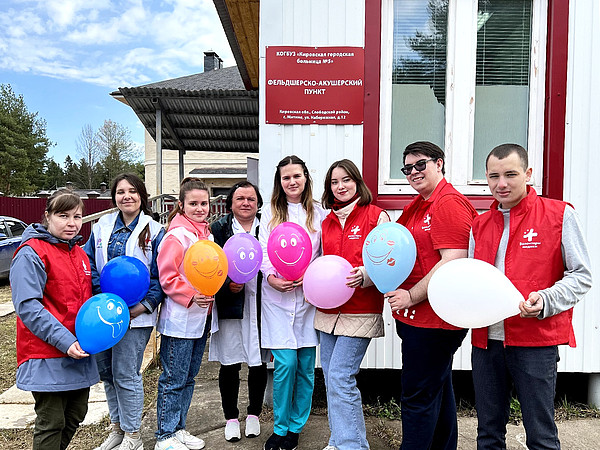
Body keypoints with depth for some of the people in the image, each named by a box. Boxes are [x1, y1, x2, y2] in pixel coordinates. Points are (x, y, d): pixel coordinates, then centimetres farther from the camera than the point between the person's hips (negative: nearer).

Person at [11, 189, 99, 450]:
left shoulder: (79, 252, 11)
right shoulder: (31, 254, -13)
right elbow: (27, 306, -19)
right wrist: (64, 341, -24)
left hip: (79, 351, 8)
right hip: (46, 355, -7)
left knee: (76, 415, 18)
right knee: (51, 423, 3)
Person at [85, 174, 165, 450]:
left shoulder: (154, 231, -4)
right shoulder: (102, 226, 8)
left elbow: (160, 278, -6)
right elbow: (88, 263, 8)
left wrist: (138, 309, -15)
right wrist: (102, 296, -8)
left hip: (135, 316, -5)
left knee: (126, 375, 0)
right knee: (106, 372, 14)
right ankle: (116, 427, 35)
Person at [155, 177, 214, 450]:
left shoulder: (207, 233, 10)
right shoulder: (177, 236, -14)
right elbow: (167, 278, -17)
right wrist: (191, 295, -25)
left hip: (200, 318, 8)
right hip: (179, 320, -8)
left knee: (189, 378, 18)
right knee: (173, 379, 4)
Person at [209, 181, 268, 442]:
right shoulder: (219, 229, 3)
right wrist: (226, 284, -15)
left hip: (260, 305, 1)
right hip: (229, 305, -1)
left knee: (259, 363, 11)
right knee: (229, 364, 8)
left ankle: (254, 414, 33)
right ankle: (231, 418, 28)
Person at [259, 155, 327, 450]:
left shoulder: (318, 213, 9)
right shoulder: (270, 213, 10)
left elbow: (325, 254, 6)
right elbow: (263, 251, 3)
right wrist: (271, 277, -15)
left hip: (308, 296, 1)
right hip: (277, 296, -1)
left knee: (306, 365, 6)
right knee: (285, 363, -5)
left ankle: (295, 426, 24)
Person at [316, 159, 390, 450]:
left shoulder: (376, 216, -4)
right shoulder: (327, 222, 13)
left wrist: (364, 275, -24)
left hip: (360, 312, -6)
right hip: (328, 310, 6)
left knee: (340, 376, -9)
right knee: (330, 376, 12)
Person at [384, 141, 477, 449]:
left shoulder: (449, 202, -15)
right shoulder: (417, 205, 15)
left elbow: (453, 262, -23)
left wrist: (411, 296, -18)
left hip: (433, 318, -10)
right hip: (416, 317, 10)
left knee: (418, 397, 0)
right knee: (438, 390, 23)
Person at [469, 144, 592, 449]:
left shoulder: (559, 215, -2)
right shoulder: (480, 225, 11)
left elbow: (581, 275, -3)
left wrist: (545, 301, -18)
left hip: (536, 342, -4)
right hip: (486, 340, 4)